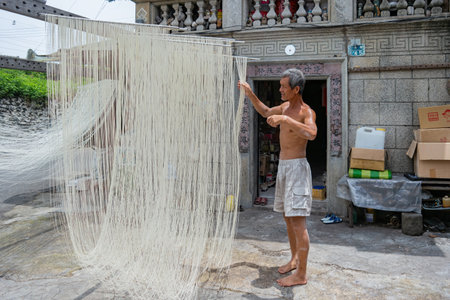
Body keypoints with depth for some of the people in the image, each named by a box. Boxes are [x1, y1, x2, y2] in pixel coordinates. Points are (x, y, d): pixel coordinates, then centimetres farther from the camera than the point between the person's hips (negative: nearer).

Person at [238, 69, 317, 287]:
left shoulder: (307, 112, -14)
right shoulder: (286, 106, 11)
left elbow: (311, 134, -36)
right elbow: (265, 112, 29)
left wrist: (285, 119, -39)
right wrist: (250, 95, 18)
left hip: (296, 167, -9)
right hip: (283, 167, 9)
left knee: (298, 221, -7)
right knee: (287, 218, 17)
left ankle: (301, 275, 1)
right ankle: (294, 260, 33)